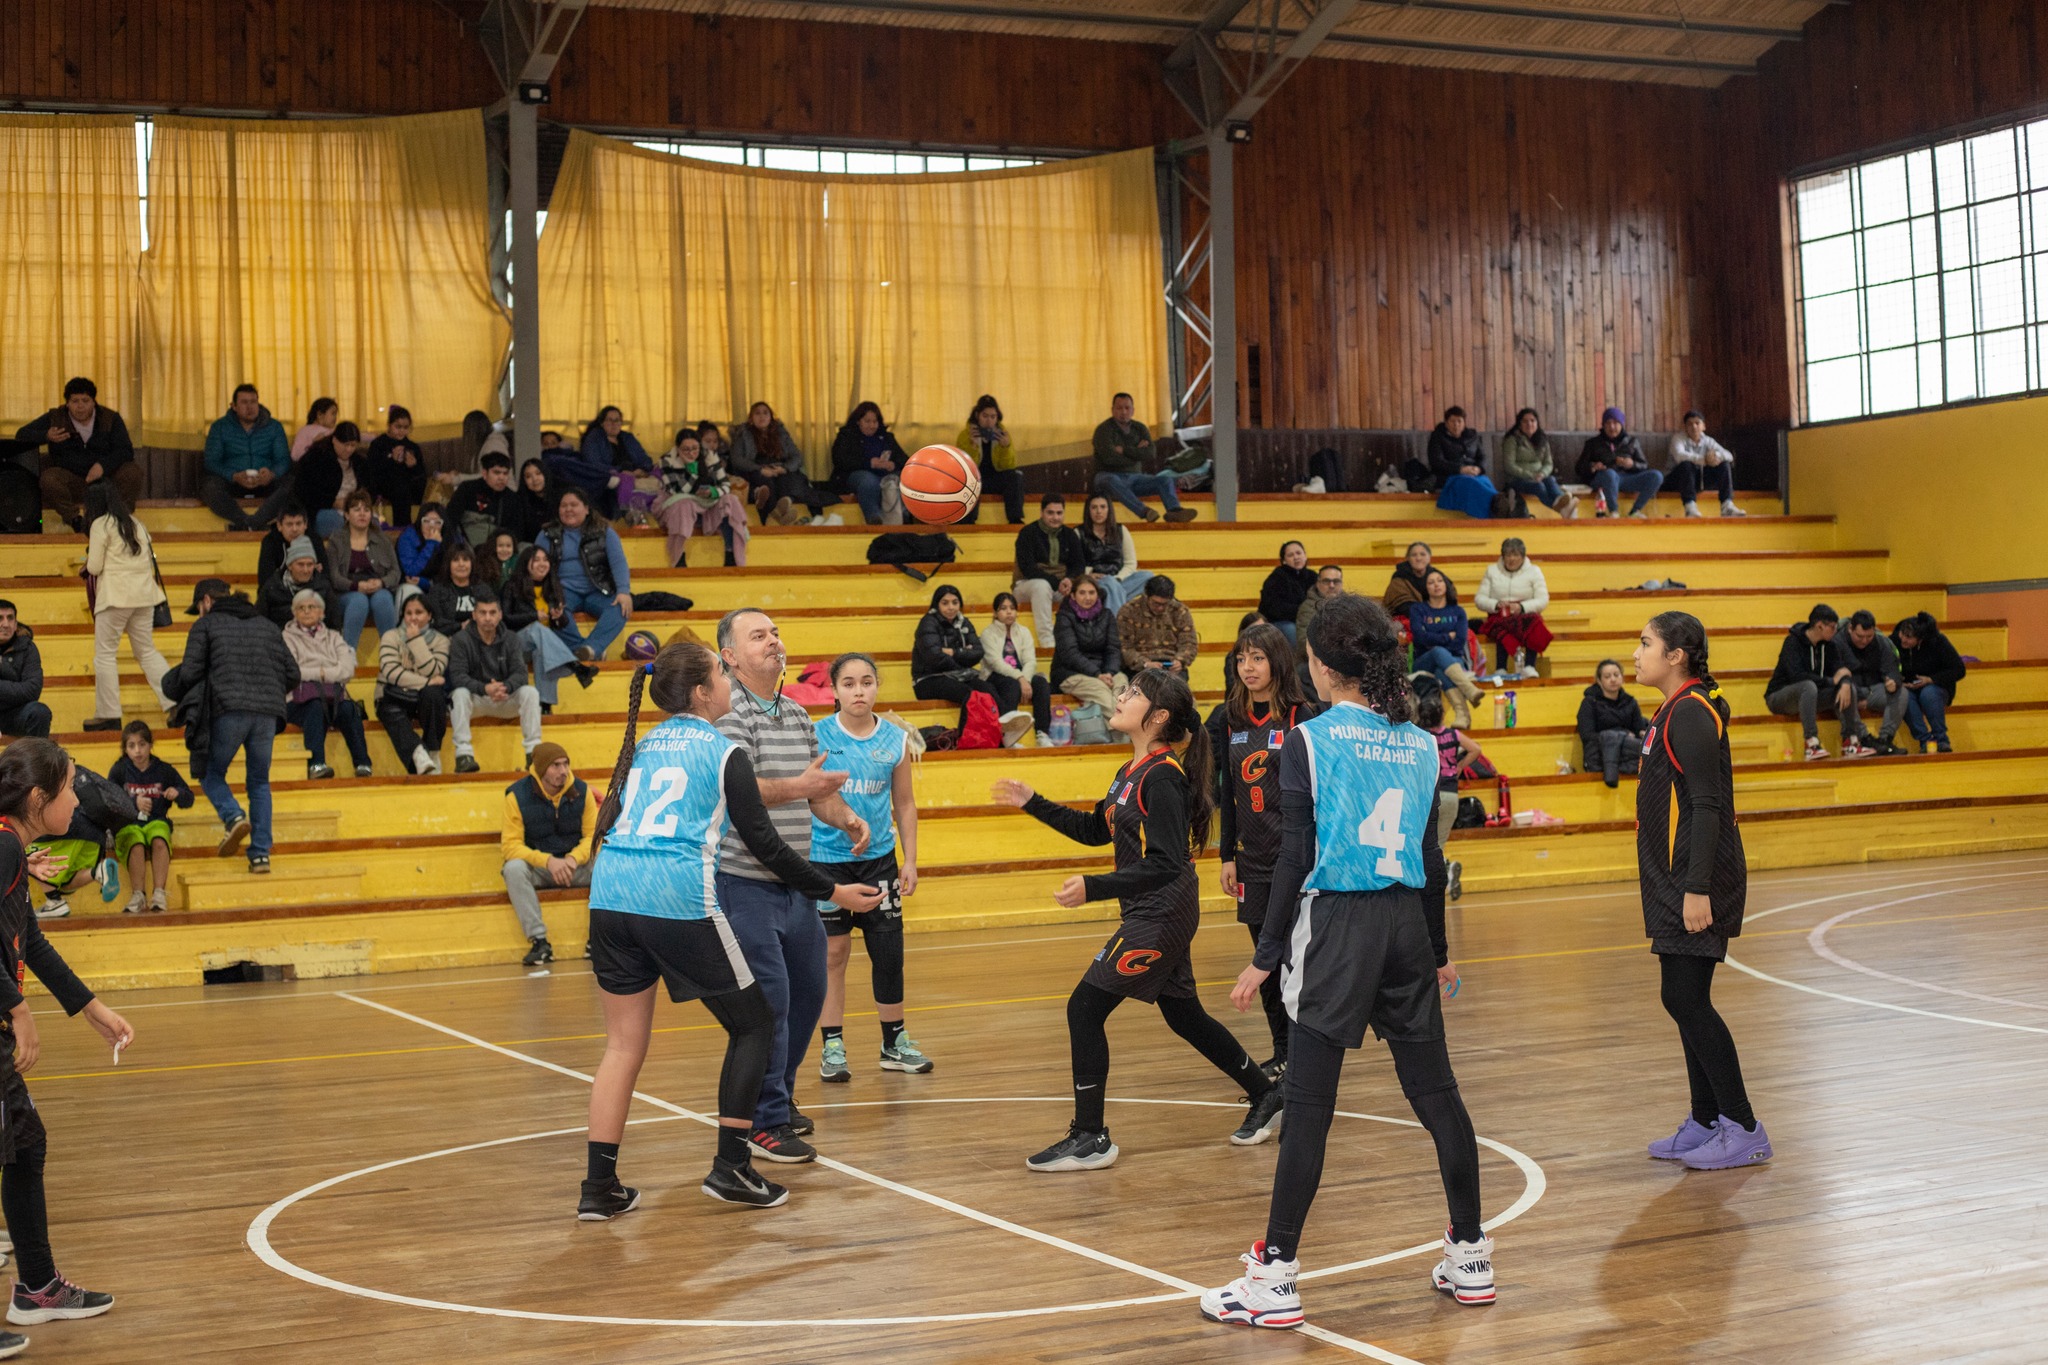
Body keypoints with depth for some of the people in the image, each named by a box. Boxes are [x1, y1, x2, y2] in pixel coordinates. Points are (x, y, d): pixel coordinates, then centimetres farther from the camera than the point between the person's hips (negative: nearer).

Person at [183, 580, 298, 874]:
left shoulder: (206, 623, 9)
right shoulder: (266, 626, 21)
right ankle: (261, 854, 4)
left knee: (211, 774, 15)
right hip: (268, 714, 4)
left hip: (228, 710, -4)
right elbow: (292, 674, 15)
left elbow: (189, 673, 0)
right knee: (259, 783, 14)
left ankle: (234, 817, -13)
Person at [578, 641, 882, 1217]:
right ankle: (730, 1167, 6)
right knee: (754, 1024, 10)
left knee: (623, 1046, 12)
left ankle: (599, 1187, 9)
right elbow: (764, 844, -1)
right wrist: (833, 892, 8)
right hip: (680, 903, -6)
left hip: (611, 898, 6)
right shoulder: (723, 750, 1)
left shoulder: (646, 744, 19)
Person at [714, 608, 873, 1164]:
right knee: (769, 996, -9)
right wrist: (796, 787, -37)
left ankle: (779, 1094, 32)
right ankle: (765, 1121, 1)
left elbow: (819, 791, 20)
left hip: (796, 882, 8)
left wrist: (847, 818, 0)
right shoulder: (729, 714, -11)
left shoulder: (798, 716, 15)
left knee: (808, 991, 14)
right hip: (745, 883, -8)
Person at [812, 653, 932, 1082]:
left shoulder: (895, 740, 1)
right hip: (826, 858, -2)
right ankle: (832, 1046, 14)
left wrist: (910, 860, 6)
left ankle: (895, 1043, 20)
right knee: (832, 952, 3)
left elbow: (904, 804, 10)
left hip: (879, 858, 2)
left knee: (888, 952, 5)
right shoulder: (816, 736, -6)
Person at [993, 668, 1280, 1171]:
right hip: (1152, 915, 10)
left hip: (1161, 916, -10)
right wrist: (1032, 804, 18)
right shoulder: (1134, 770, 10)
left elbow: (1166, 863, -25)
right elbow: (1096, 830, 23)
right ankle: (1265, 1096, 34)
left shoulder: (1162, 776, -19)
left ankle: (1090, 1139, 0)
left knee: (1084, 1009, -8)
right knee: (1184, 1016, 20)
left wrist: (1095, 887, -30)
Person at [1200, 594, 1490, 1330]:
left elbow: (1296, 857, -11)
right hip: (1406, 924, 5)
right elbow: (1429, 859, 11)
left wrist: (1266, 957, -6)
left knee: (1309, 1103, -3)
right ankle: (1470, 1259, 21)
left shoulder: (1310, 741, -8)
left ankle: (1276, 1277, 2)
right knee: (1435, 1091, 12)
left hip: (1335, 925, -5)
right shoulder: (1420, 745, 6)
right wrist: (1438, 953, 21)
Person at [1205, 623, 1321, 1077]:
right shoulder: (1229, 720, 6)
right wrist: (1227, 856, 11)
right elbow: (1226, 792, 12)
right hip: (1254, 860, 5)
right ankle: (1282, 1053, 22)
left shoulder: (1304, 717, -8)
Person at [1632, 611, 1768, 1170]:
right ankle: (1706, 1123, 20)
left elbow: (1707, 807, -21)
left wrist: (1697, 888, -25)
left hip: (1697, 884, -10)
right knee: (1686, 1002, 12)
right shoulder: (1673, 711, 15)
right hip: (1675, 882, 10)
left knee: (1687, 1000, -8)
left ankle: (1745, 1130, 0)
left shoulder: (1693, 713, -15)